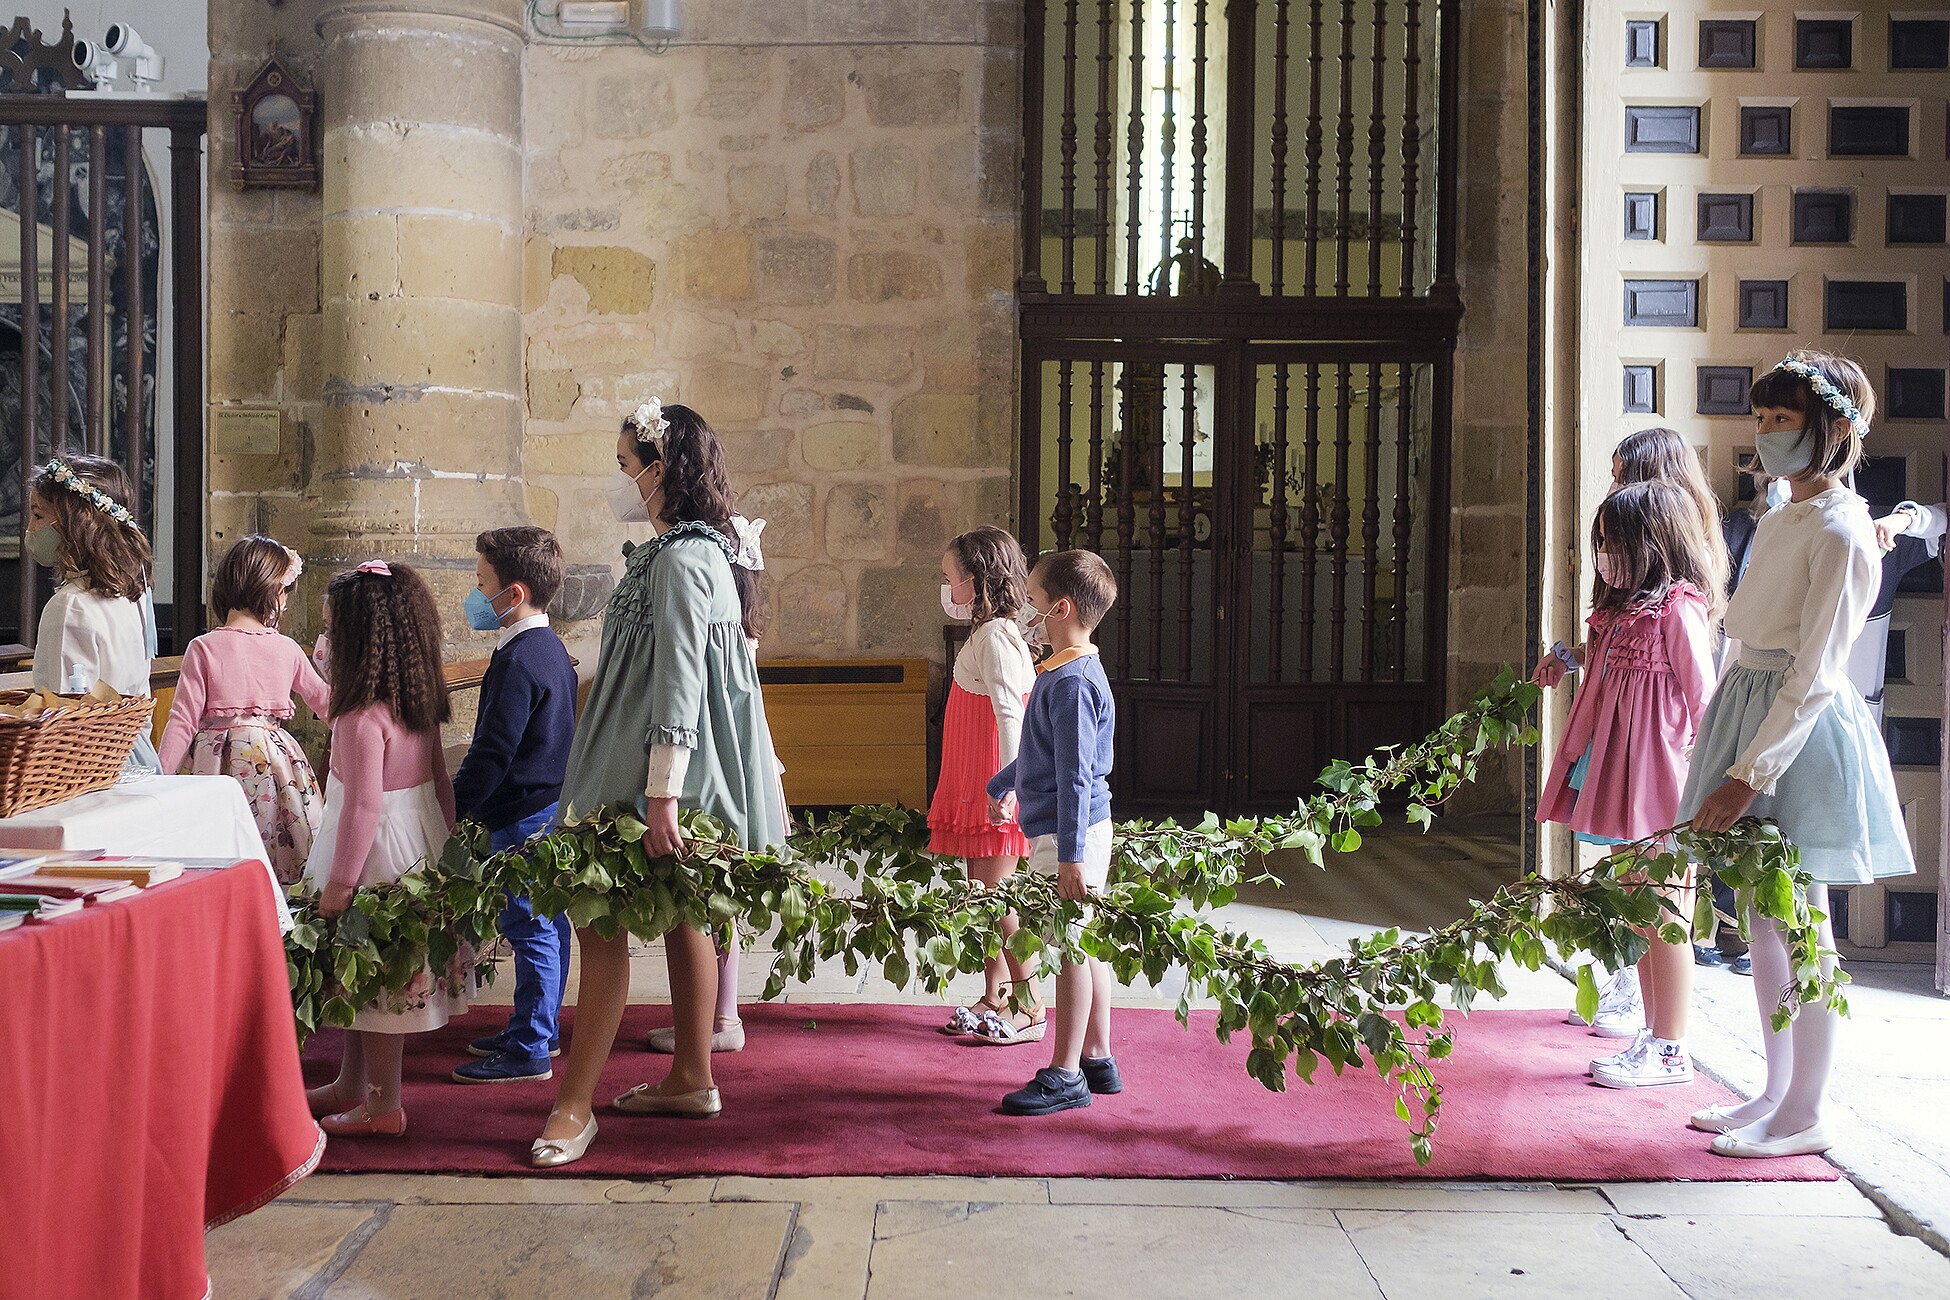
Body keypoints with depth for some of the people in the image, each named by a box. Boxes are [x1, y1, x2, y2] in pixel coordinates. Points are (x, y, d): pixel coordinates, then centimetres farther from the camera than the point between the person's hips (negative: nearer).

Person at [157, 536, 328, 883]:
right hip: (275, 761, 2)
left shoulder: (204, 648, -5)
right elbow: (322, 699, 18)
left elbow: (183, 720, -6)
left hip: (221, 763, -2)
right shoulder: (288, 649, 2)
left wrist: (162, 778, 1)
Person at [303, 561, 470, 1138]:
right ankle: (351, 1085, 33)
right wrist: (447, 842, 18)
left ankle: (383, 1105, 13)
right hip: (418, 837, 9)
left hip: (377, 849, -9)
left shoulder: (363, 716, -22)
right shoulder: (421, 702, 4)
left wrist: (340, 880, -16)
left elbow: (364, 805, -22)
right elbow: (439, 780, 10)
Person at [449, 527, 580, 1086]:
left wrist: (454, 808, -13)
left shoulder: (518, 662, -20)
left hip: (522, 815, -10)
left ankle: (528, 1051, 4)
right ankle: (540, 1029, 29)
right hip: (553, 804, 10)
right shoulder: (550, 648, 12)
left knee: (529, 927, -4)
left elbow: (493, 752, -22)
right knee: (547, 923, 17)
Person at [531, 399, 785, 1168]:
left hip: (657, 771, -10)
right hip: (644, 767, 10)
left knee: (602, 922, -7)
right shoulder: (691, 550, 15)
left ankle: (574, 1104, -2)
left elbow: (680, 683, -23)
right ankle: (691, 1079, 24)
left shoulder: (680, 560, -17)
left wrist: (661, 796, -25)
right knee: (681, 916, 14)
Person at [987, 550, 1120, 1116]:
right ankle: (1098, 1060, 26)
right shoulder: (1068, 672, 13)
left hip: (1067, 834, -10)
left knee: (1072, 950, -2)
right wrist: (1002, 786, 41)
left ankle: (1065, 1075, 7)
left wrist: (1069, 856, -25)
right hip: (1081, 830, 10)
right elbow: (1045, 752, 28)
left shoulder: (1071, 682, -19)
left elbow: (1076, 776, -24)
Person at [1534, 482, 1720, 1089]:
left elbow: (1703, 698, -13)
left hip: (1661, 786, -9)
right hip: (1621, 785, 9)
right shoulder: (1624, 611, 15)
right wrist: (1570, 666, 14)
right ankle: (1653, 1035, 24)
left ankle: (1670, 1053, 8)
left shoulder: (1680, 609, -11)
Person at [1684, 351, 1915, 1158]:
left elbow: (1813, 676, -17)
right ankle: (1776, 1093, 25)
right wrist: (1734, 765, 13)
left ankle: (1803, 1116, 12)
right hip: (1749, 708, 9)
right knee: (1764, 922, 13)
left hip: (1802, 732, -8)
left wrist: (1748, 774, -20)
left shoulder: (1840, 532, -13)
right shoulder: (1780, 522, 13)